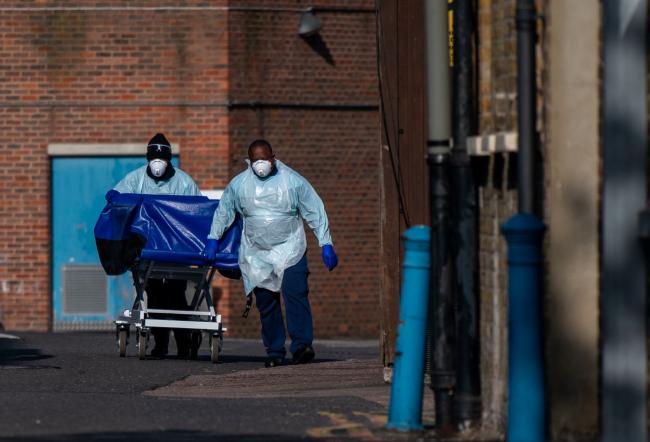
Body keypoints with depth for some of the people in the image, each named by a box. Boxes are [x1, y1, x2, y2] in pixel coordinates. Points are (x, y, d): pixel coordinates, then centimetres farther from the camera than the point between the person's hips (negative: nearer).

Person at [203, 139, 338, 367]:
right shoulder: (239, 184, 2)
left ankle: (302, 345, -27)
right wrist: (212, 240, 14)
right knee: (266, 301, 1)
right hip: (256, 253, 3)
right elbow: (223, 211, 18)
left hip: (289, 248, -3)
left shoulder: (293, 181, -4)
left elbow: (316, 212, 1)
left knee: (295, 292, -21)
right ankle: (274, 352, 8)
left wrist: (326, 245, -3)